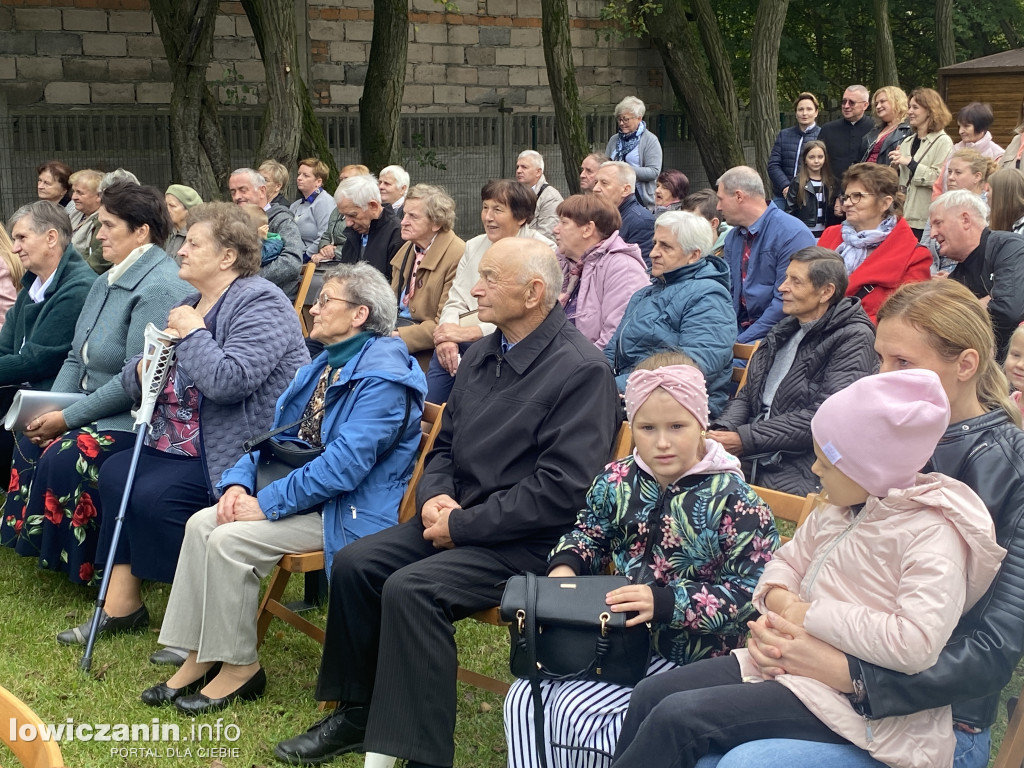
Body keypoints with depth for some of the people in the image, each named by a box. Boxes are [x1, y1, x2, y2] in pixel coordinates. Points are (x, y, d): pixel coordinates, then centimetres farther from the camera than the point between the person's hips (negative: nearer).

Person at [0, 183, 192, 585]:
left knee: (66, 456, -25)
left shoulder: (160, 288, -20)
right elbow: (77, 359, 13)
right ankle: (40, 544, 13)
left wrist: (68, 418, -19)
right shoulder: (108, 281, 11)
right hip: (98, 409, 10)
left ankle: (89, 566, -7)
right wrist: (50, 409, -4)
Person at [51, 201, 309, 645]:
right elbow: (133, 378, 16)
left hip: (242, 452, -10)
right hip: (182, 443, 10)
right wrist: (141, 371, -8)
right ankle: (121, 602, 1)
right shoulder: (190, 305, 15)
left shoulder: (259, 304, -14)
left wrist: (192, 332, -16)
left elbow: (228, 381, -30)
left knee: (154, 496, -21)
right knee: (115, 473, -2)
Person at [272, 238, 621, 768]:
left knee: (411, 589, -27)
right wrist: (435, 495, -3)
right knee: (353, 564, -6)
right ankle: (357, 713, 10)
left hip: (528, 541, -8)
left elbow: (561, 490, -22)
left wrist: (462, 524, -18)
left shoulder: (581, 371, -15)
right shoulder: (481, 355, 11)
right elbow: (445, 446, 20)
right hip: (458, 519, 8)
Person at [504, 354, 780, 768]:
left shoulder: (732, 500, -14)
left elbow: (748, 593, -16)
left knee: (573, 715, -20)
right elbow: (589, 532, 23)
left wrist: (664, 602, -27)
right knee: (524, 699, -9)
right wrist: (564, 567, 0)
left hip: (687, 657, -6)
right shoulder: (617, 480, 5)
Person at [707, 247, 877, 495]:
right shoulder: (786, 329, 20)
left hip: (804, 466, -7)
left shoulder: (854, 340, -5)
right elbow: (747, 395, 19)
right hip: (753, 456, 7)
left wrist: (746, 439, -17)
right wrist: (722, 430, -3)